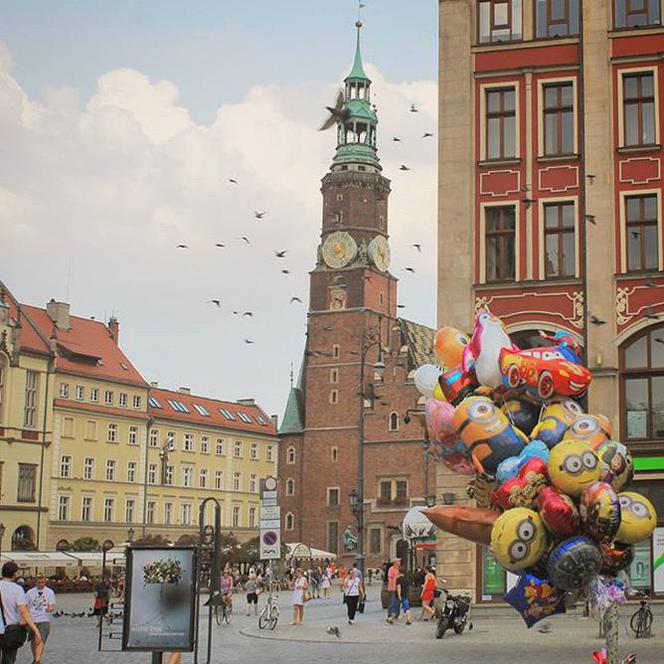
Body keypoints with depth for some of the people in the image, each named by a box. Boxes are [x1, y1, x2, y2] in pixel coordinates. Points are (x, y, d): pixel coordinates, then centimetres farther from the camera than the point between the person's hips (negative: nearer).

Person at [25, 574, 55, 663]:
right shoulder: (30, 592, 5)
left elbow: (53, 606, -2)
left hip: (44, 620, -2)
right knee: (33, 641, 12)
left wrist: (51, 608, -26)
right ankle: (35, 659, 32)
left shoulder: (50, 592, 3)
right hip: (32, 620, 2)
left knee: (41, 641, -16)